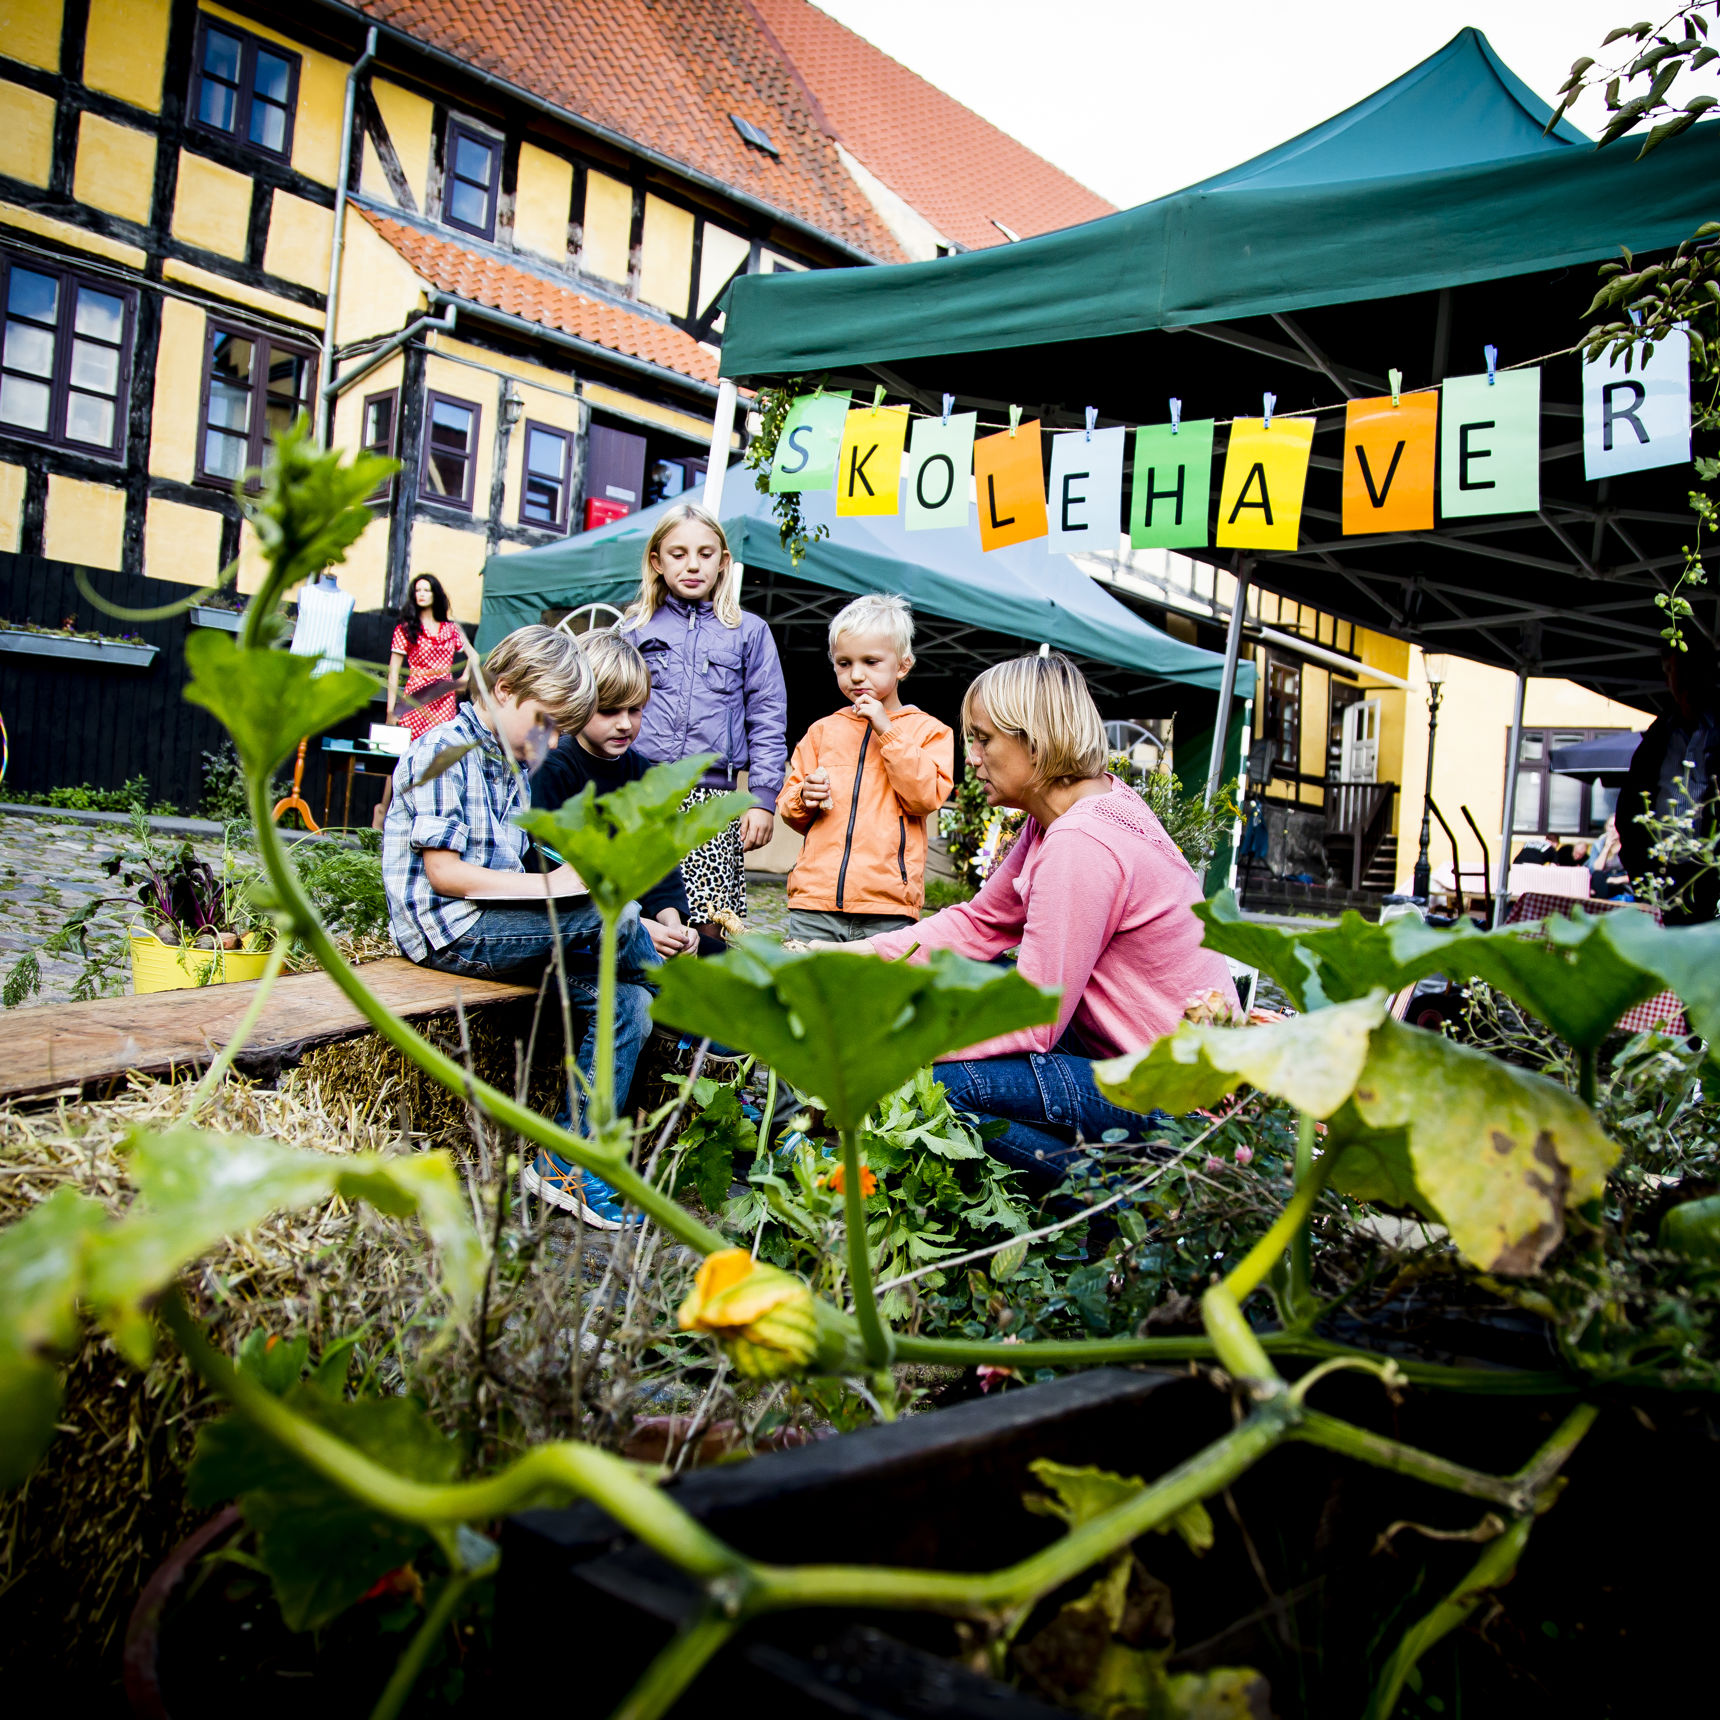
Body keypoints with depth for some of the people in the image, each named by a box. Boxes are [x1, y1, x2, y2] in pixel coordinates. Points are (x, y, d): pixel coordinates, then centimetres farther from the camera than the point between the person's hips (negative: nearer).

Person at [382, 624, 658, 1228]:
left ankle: (568, 1167, -5)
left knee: (624, 1003, -11)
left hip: (498, 927, 9)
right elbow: (443, 872, -17)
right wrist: (550, 885, -17)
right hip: (449, 930, -9)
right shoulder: (444, 753, -9)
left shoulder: (512, 767, 20)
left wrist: (565, 880, 2)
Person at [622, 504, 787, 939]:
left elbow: (767, 723, 7)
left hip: (711, 802, -1)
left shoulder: (750, 632, 11)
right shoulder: (634, 629, 14)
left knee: (708, 927, -8)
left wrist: (763, 799, -1)